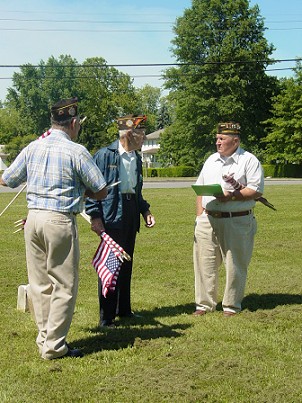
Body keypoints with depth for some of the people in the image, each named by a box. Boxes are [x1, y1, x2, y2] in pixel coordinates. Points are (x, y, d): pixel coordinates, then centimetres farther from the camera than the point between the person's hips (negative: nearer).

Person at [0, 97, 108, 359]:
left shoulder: (33, 148, 6)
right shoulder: (76, 151, -8)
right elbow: (101, 192, -4)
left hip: (33, 218, 6)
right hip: (60, 220, -6)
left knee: (40, 283, 14)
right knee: (64, 285, 4)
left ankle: (45, 339, 23)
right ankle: (54, 346, 8)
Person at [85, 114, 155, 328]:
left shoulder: (137, 158, 13)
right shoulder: (105, 155, -10)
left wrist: (145, 210, 9)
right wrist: (95, 216, -16)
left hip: (131, 216, 7)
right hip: (111, 217, -7)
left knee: (126, 265, 15)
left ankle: (124, 309, 29)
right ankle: (106, 317, 7)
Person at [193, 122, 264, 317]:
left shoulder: (249, 161, -2)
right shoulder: (211, 160, 16)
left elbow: (256, 190, -10)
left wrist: (231, 196, -20)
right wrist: (200, 214, 7)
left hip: (237, 222, -5)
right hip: (208, 220, 5)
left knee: (235, 265, 3)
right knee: (205, 263, 4)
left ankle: (232, 305, 16)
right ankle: (205, 304, 14)